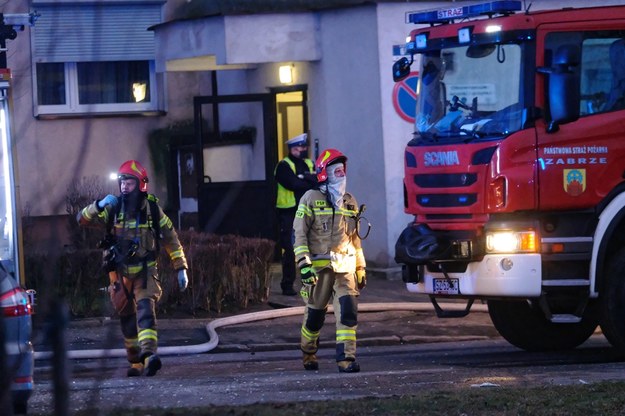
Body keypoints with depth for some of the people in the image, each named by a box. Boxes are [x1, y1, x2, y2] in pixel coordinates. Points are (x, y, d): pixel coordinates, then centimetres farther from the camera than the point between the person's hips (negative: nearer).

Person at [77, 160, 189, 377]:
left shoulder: (152, 210, -3)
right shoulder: (113, 208, -4)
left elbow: (171, 240, 6)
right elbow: (82, 219, -12)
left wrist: (181, 268, 4)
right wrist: (99, 206, -31)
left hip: (145, 271, -2)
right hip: (120, 272, 2)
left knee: (146, 308, -22)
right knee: (127, 317, 10)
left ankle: (149, 355, -36)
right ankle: (135, 362, 22)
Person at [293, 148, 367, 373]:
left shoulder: (350, 202, 15)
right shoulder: (311, 199, -1)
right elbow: (300, 234, -4)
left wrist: (361, 268, 18)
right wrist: (304, 264, -13)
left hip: (345, 267, 4)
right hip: (319, 266, -3)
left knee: (348, 311, -13)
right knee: (315, 314, 7)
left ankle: (346, 358, -15)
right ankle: (308, 353, 31)